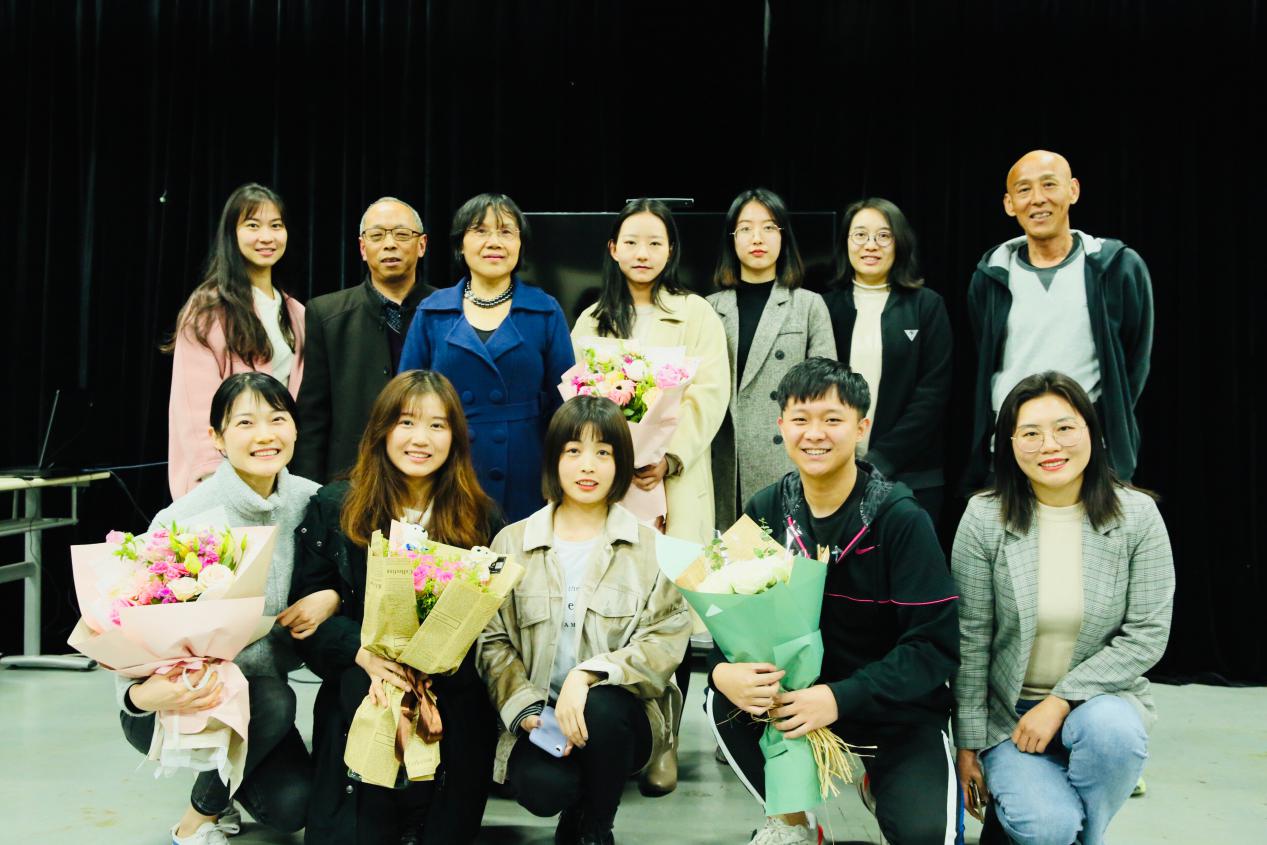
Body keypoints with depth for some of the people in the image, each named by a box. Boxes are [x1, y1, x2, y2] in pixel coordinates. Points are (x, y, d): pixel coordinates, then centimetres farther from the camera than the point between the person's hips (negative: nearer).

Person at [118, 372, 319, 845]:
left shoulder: (310, 501, -9)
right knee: (273, 700, -33)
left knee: (292, 806, -12)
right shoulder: (182, 521, -24)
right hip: (179, 702, -4)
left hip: (260, 684, 5)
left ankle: (226, 776, 25)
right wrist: (142, 694, -42)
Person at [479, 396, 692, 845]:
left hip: (618, 714, 0)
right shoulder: (513, 543, 6)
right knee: (542, 786, -29)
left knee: (601, 705, -34)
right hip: (540, 719, 1)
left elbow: (665, 643, -8)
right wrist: (526, 709, -14)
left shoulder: (651, 548, 1)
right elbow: (492, 640, 2)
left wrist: (587, 675, -23)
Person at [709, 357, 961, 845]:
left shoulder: (901, 520, -17)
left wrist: (840, 697, -30)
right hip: (798, 689, 3)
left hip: (896, 708, -2)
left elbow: (936, 645, -19)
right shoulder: (764, 512, -6)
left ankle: (881, 786, 14)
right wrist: (724, 670, -28)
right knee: (724, 702, -25)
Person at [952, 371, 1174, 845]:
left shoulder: (1137, 515, -8)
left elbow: (1147, 635, -8)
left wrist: (1062, 700, -17)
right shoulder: (985, 517, -11)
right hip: (1008, 710, -1)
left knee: (1112, 729, -33)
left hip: (1098, 696, 2)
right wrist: (968, 744, -4)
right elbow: (970, 639, -6)